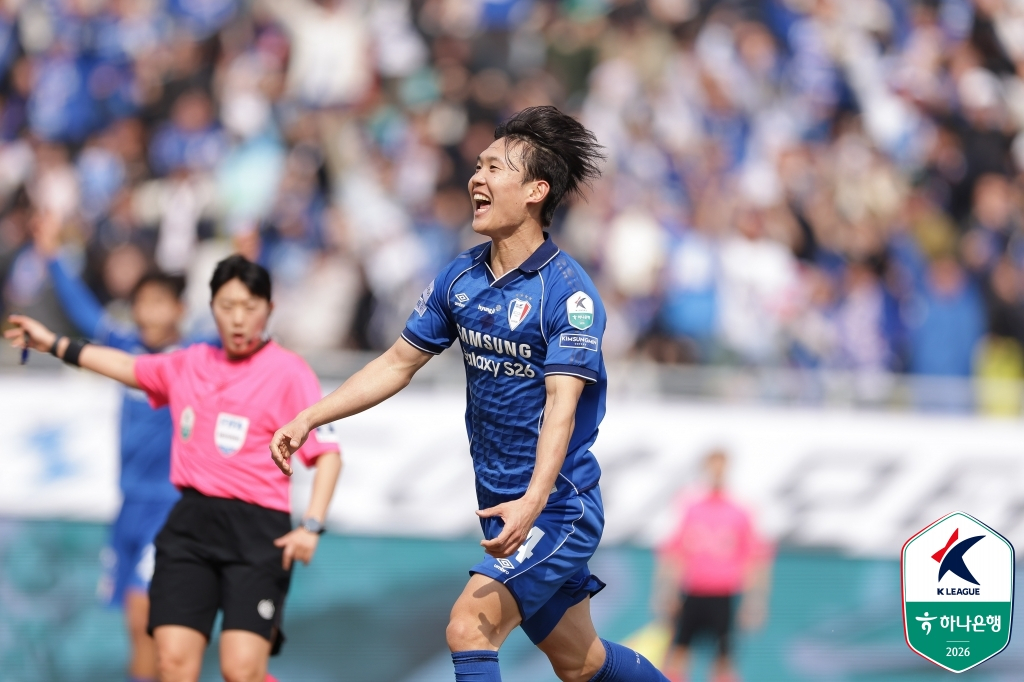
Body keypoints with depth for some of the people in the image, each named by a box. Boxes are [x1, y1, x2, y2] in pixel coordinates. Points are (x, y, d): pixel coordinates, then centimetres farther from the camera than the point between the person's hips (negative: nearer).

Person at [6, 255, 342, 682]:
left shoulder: (289, 372, -3)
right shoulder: (191, 364, 14)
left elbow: (327, 454, -7)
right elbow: (128, 367, 31)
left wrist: (311, 526, -18)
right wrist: (54, 343, 36)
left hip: (257, 531, -5)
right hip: (191, 522, 5)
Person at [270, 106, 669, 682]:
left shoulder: (569, 293, -18)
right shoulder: (461, 278, 4)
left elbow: (561, 408, -28)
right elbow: (398, 364, 14)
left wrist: (533, 501, -42)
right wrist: (310, 418, 6)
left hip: (556, 506, -7)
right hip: (500, 504, 8)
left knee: (469, 628, -22)